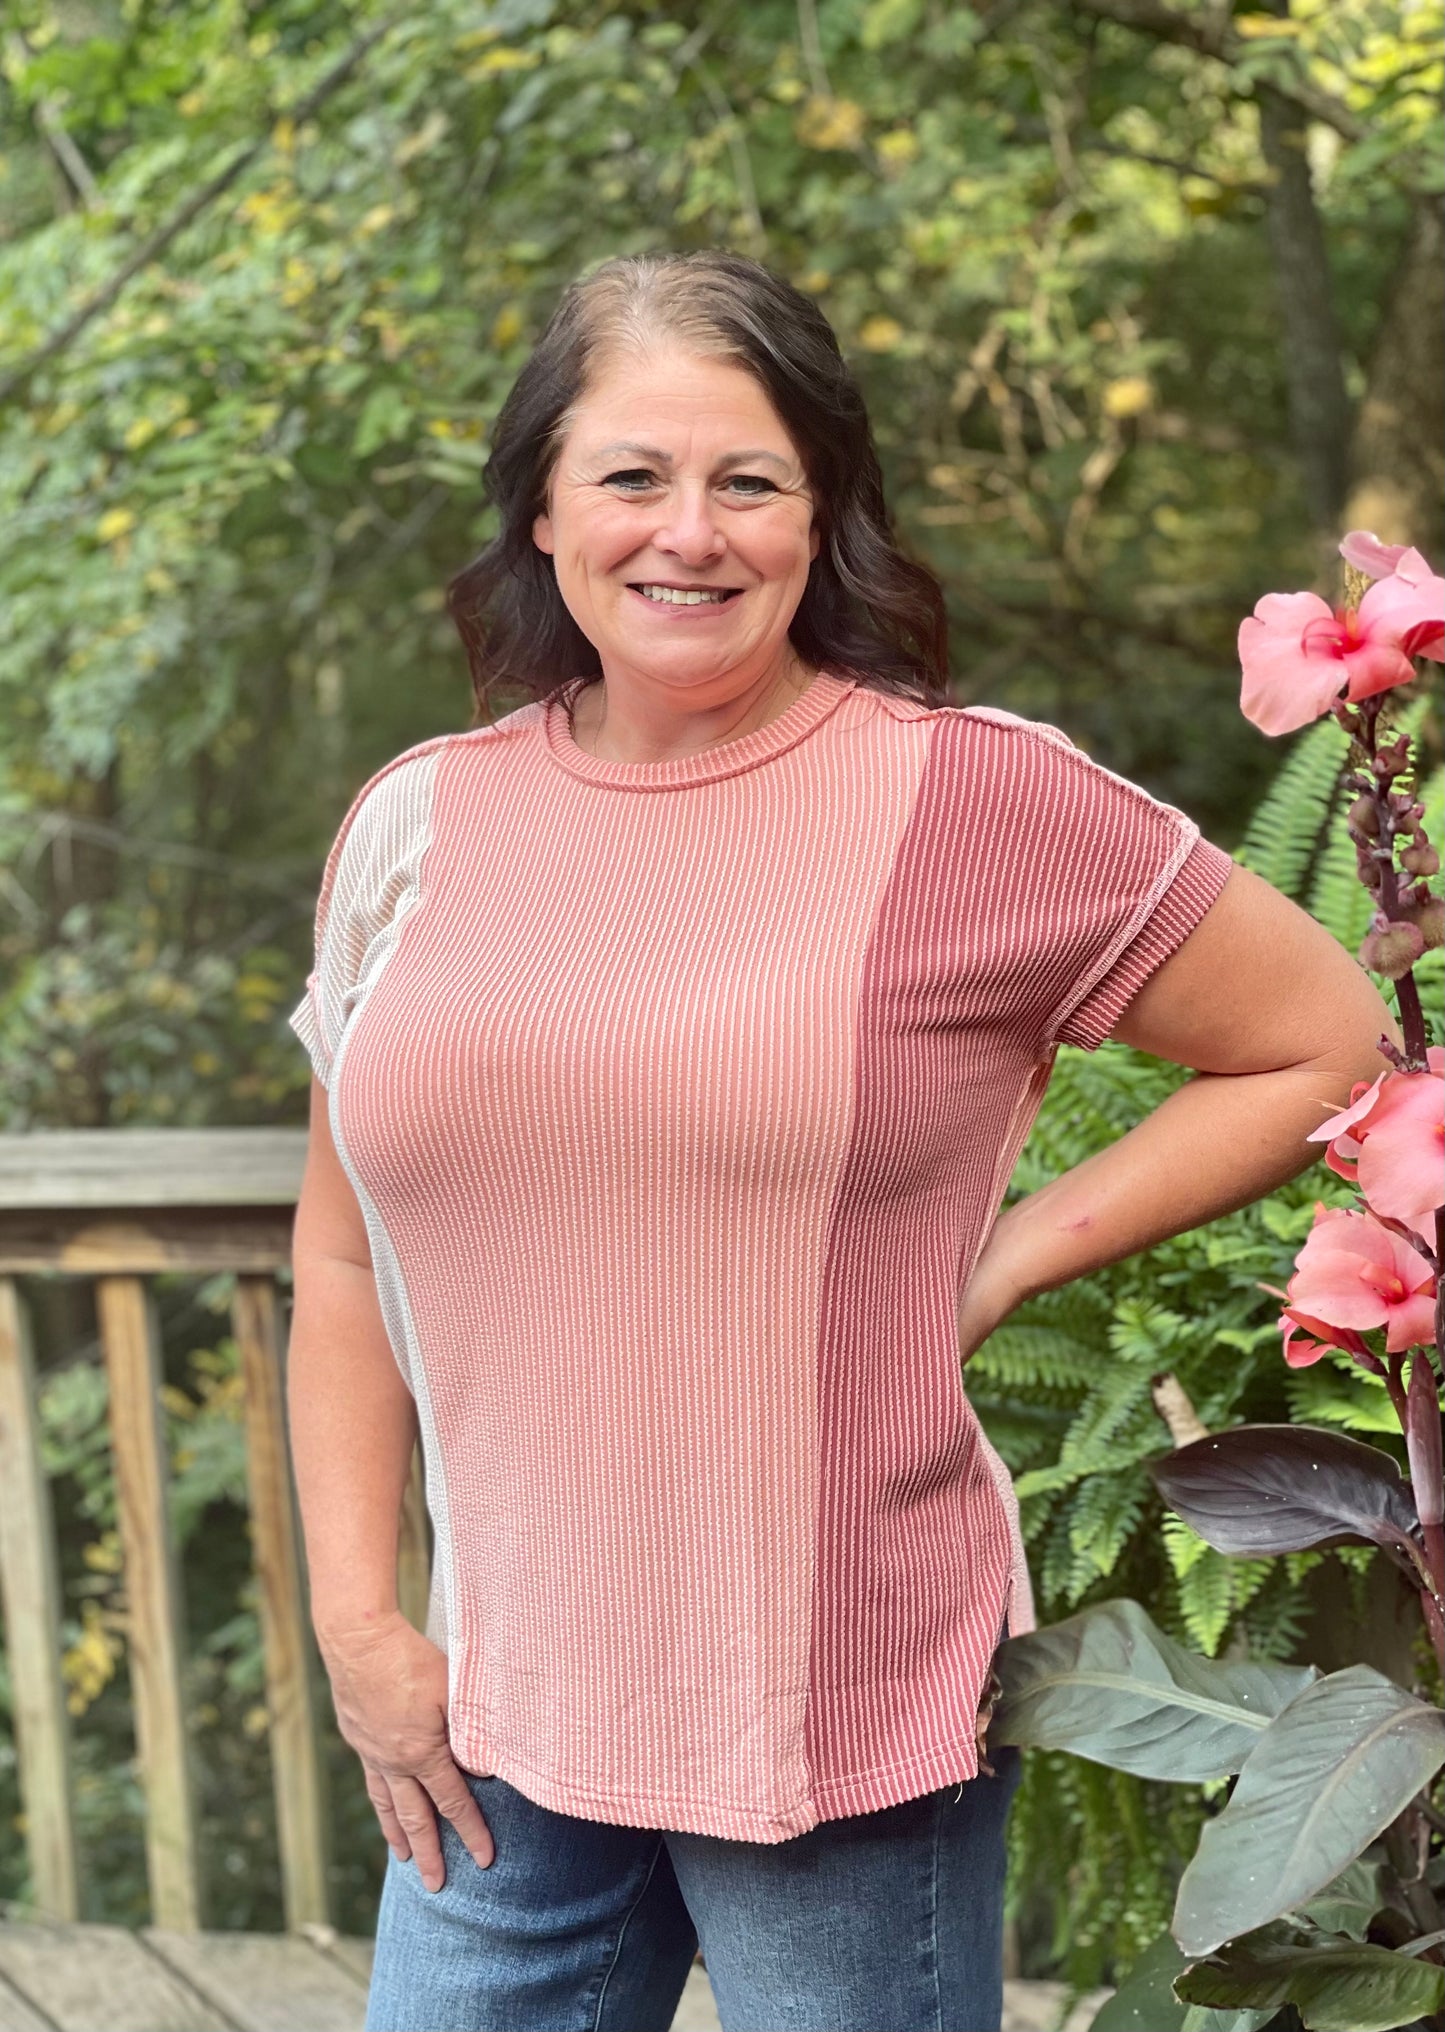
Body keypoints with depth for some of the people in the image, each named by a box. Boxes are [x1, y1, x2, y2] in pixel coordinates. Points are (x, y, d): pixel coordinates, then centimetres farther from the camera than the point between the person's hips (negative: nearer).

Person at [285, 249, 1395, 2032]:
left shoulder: (975, 798, -8)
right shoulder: (417, 826, 4)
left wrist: (1010, 1256, -7)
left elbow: (1323, 1044, -1)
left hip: (854, 1731, -3)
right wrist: (356, 1625, 6)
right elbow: (346, 1256, 12)